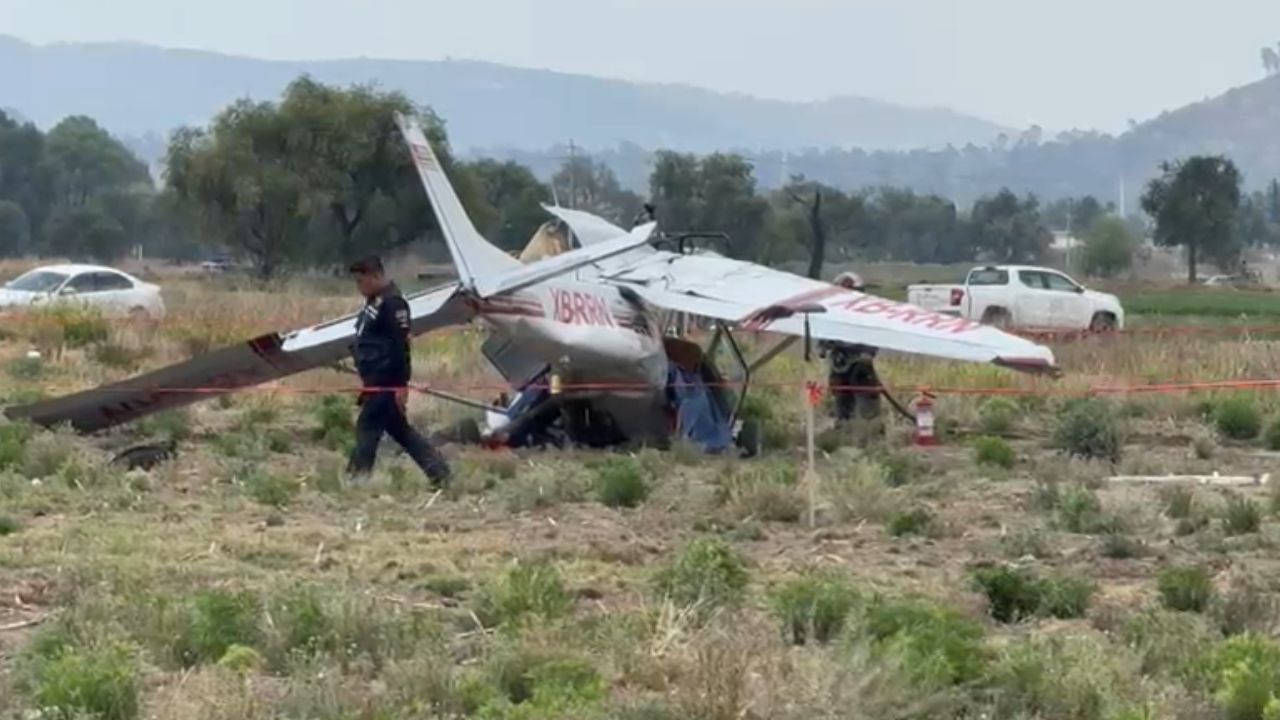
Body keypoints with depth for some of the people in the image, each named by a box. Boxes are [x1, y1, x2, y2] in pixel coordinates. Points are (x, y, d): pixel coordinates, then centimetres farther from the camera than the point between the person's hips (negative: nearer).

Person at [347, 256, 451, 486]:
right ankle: (439, 472, 14)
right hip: (376, 381, 11)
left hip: (385, 383, -11)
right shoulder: (374, 301, 15)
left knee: (367, 430, -9)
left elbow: (401, 345, -20)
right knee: (399, 430, 13)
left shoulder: (392, 302, -15)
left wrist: (401, 384, -22)